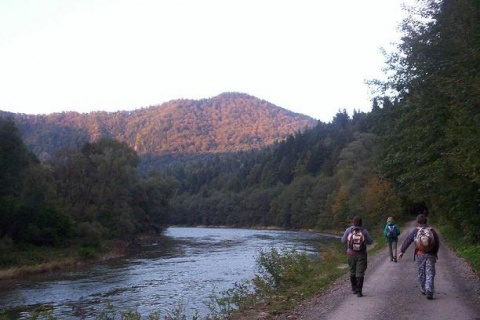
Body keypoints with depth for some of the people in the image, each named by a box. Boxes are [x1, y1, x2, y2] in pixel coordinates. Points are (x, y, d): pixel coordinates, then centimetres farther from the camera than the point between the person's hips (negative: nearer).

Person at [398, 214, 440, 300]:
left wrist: (402, 251, -7)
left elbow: (407, 240, -6)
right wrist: (435, 253, 22)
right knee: (430, 273, 0)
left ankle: (423, 290, 25)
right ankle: (429, 291, -13)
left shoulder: (415, 231, 0)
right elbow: (437, 243, 9)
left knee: (421, 273, 14)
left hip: (420, 254, 0)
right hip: (430, 255, 0)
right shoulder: (432, 231, 4)